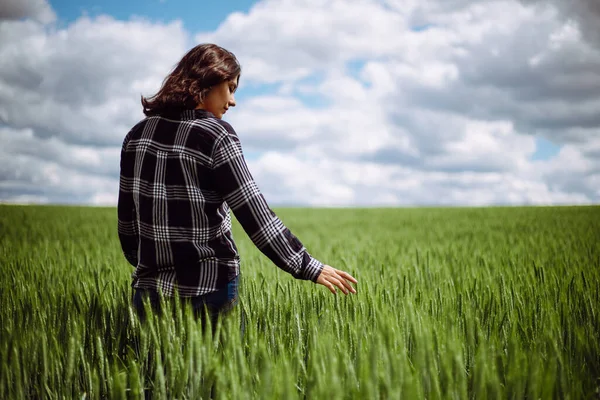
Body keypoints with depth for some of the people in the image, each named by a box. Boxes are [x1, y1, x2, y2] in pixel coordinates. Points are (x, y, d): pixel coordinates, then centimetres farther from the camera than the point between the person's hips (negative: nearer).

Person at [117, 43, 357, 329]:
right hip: (207, 287, -5)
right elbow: (255, 215, -14)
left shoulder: (138, 134, 6)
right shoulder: (214, 135, -10)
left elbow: (127, 218, 12)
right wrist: (310, 268, -9)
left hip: (150, 287, 6)